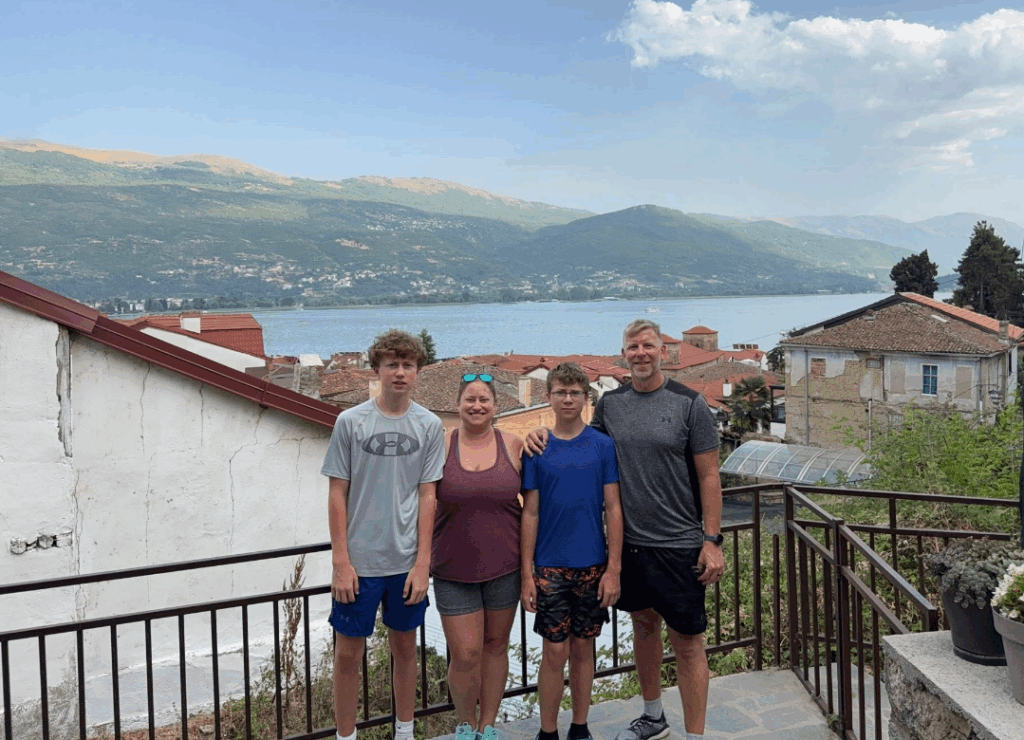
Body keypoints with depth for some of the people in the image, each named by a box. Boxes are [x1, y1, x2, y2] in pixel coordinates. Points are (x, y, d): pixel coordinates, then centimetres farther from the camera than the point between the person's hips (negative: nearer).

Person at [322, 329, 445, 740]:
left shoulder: (430, 426, -1)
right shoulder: (350, 422, -5)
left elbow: (427, 496, 0)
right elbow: (337, 495, -3)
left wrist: (422, 563, -4)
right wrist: (341, 562, -7)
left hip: (407, 562, 2)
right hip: (359, 562, -1)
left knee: (405, 647, 15)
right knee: (348, 652, 6)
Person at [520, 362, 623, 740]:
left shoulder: (603, 446, -1)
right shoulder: (536, 449, -1)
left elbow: (613, 509, 0)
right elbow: (530, 513, 0)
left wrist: (613, 568, -5)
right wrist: (527, 573, -3)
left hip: (592, 566, 1)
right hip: (550, 566, -1)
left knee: (583, 648, 12)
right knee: (555, 652, 2)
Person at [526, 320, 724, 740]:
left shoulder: (689, 404, -7)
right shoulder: (610, 403, 5)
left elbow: (709, 477, -6)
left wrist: (712, 540, -10)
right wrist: (544, 434, -2)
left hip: (678, 545, -4)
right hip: (628, 540, 5)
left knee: (687, 642, 1)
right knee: (643, 624, 19)